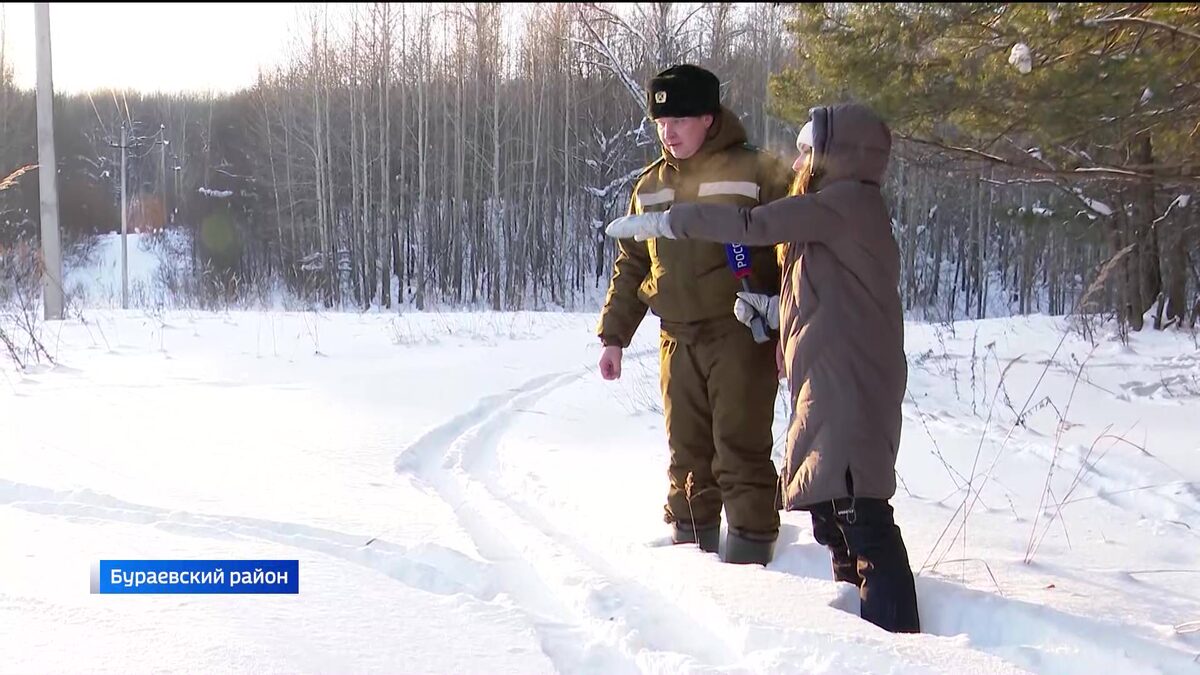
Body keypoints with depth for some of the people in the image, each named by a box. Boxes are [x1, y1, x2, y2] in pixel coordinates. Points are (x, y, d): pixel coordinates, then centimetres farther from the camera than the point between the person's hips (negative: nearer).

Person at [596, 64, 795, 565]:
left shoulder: (755, 172, -4)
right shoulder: (650, 186, 13)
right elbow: (630, 267, 19)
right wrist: (614, 335, 15)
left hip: (741, 336, -5)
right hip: (678, 340, 5)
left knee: (740, 449, -6)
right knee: (687, 453, 9)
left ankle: (749, 551, 1)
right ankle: (690, 548, 18)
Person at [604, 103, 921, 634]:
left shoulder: (849, 200, -9)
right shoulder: (841, 210, 22)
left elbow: (753, 225, -16)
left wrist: (662, 222, -8)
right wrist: (770, 304, 10)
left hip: (849, 388, -11)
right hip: (829, 390, 11)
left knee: (858, 514, -14)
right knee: (831, 514, 14)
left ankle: (894, 635, -14)